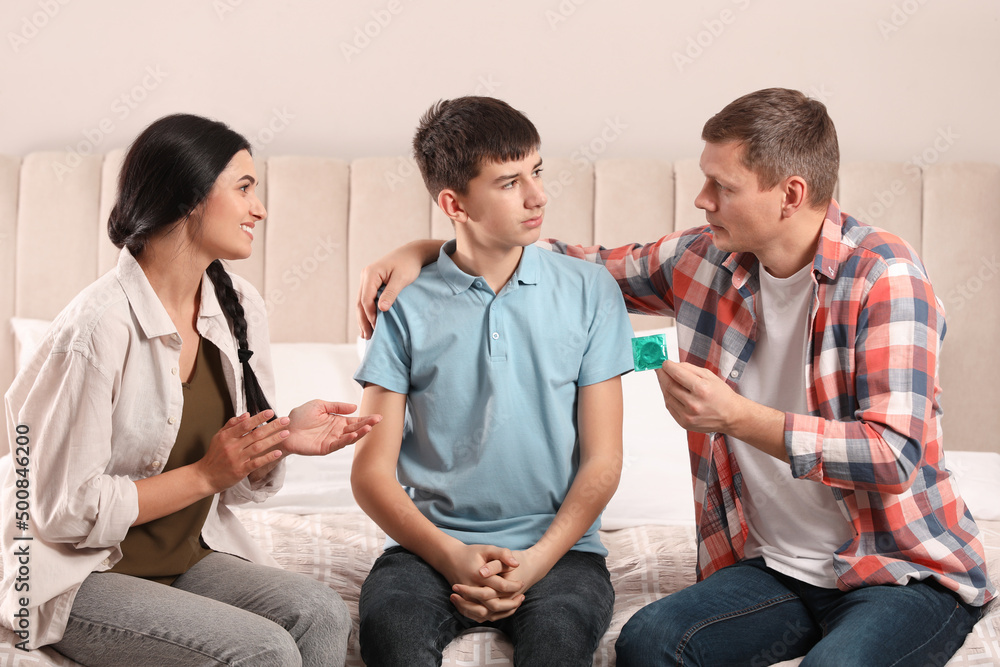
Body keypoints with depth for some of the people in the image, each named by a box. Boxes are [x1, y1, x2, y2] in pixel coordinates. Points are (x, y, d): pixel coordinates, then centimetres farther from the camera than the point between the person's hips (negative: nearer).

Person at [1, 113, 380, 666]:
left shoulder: (239, 307, 2)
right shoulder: (99, 327, -21)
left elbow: (241, 483, 9)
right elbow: (66, 510, -18)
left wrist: (282, 439, -13)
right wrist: (204, 474, -19)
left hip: (190, 558, 7)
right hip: (80, 578, -6)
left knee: (322, 615, -21)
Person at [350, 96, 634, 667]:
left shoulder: (591, 293, 5)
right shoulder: (407, 306, 3)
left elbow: (602, 460, 3)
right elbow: (372, 472, 2)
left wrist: (536, 562, -12)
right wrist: (452, 557, -14)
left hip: (557, 544, 0)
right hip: (434, 543, 0)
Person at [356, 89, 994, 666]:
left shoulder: (883, 276, -16)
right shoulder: (705, 260, 2)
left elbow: (895, 456, -23)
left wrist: (737, 415, -24)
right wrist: (423, 252, 4)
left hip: (905, 569, -5)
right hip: (776, 566, 5)